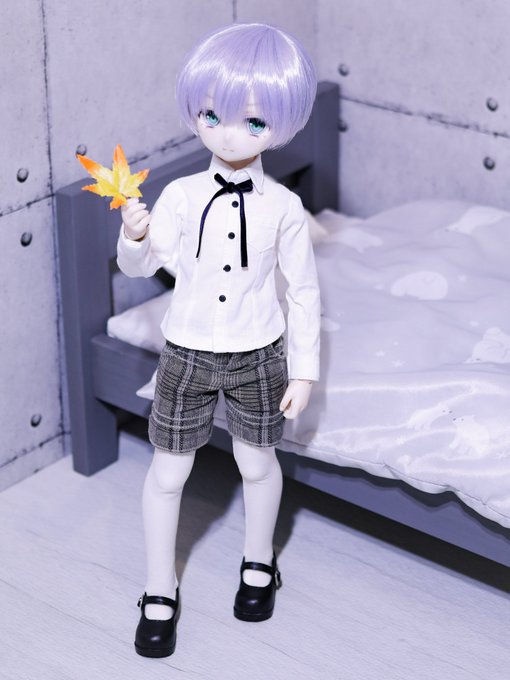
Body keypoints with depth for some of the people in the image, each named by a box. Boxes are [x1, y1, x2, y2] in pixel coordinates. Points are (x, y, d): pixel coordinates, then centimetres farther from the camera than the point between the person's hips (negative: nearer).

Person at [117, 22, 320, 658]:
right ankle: (160, 592, 25)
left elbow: (303, 291, -3)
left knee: (257, 463, 17)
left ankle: (258, 563, 44)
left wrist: (303, 369, -3)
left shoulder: (282, 206, -11)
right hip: (188, 354, 0)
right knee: (167, 472, 7)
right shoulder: (181, 195, -11)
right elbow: (139, 266, -5)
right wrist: (135, 236, -27)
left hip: (258, 355, 0)